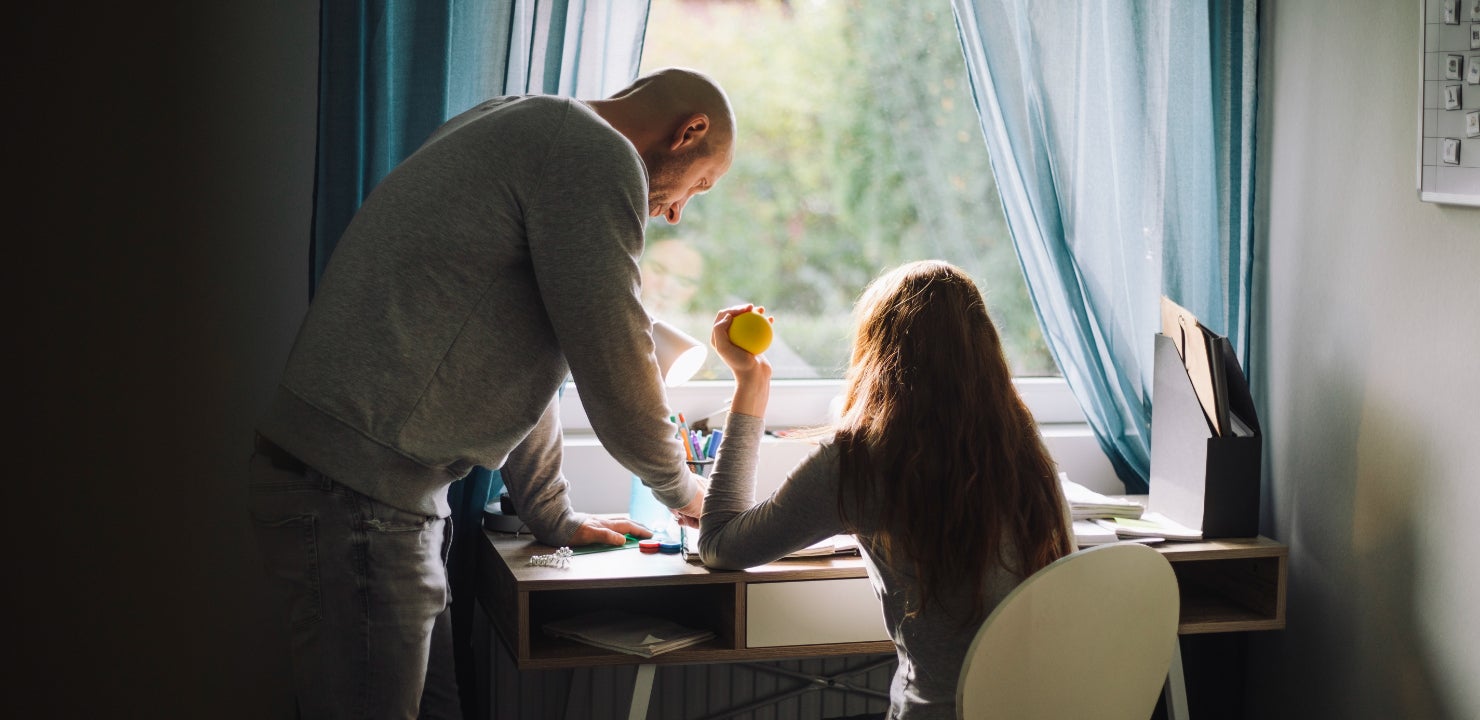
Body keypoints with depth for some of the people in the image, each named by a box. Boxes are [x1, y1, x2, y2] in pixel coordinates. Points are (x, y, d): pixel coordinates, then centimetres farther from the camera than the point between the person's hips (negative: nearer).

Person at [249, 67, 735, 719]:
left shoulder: (523, 131, 22)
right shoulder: (598, 157, -10)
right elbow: (613, 363, -9)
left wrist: (552, 517, 29)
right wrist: (680, 488, 9)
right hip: (355, 491, -10)